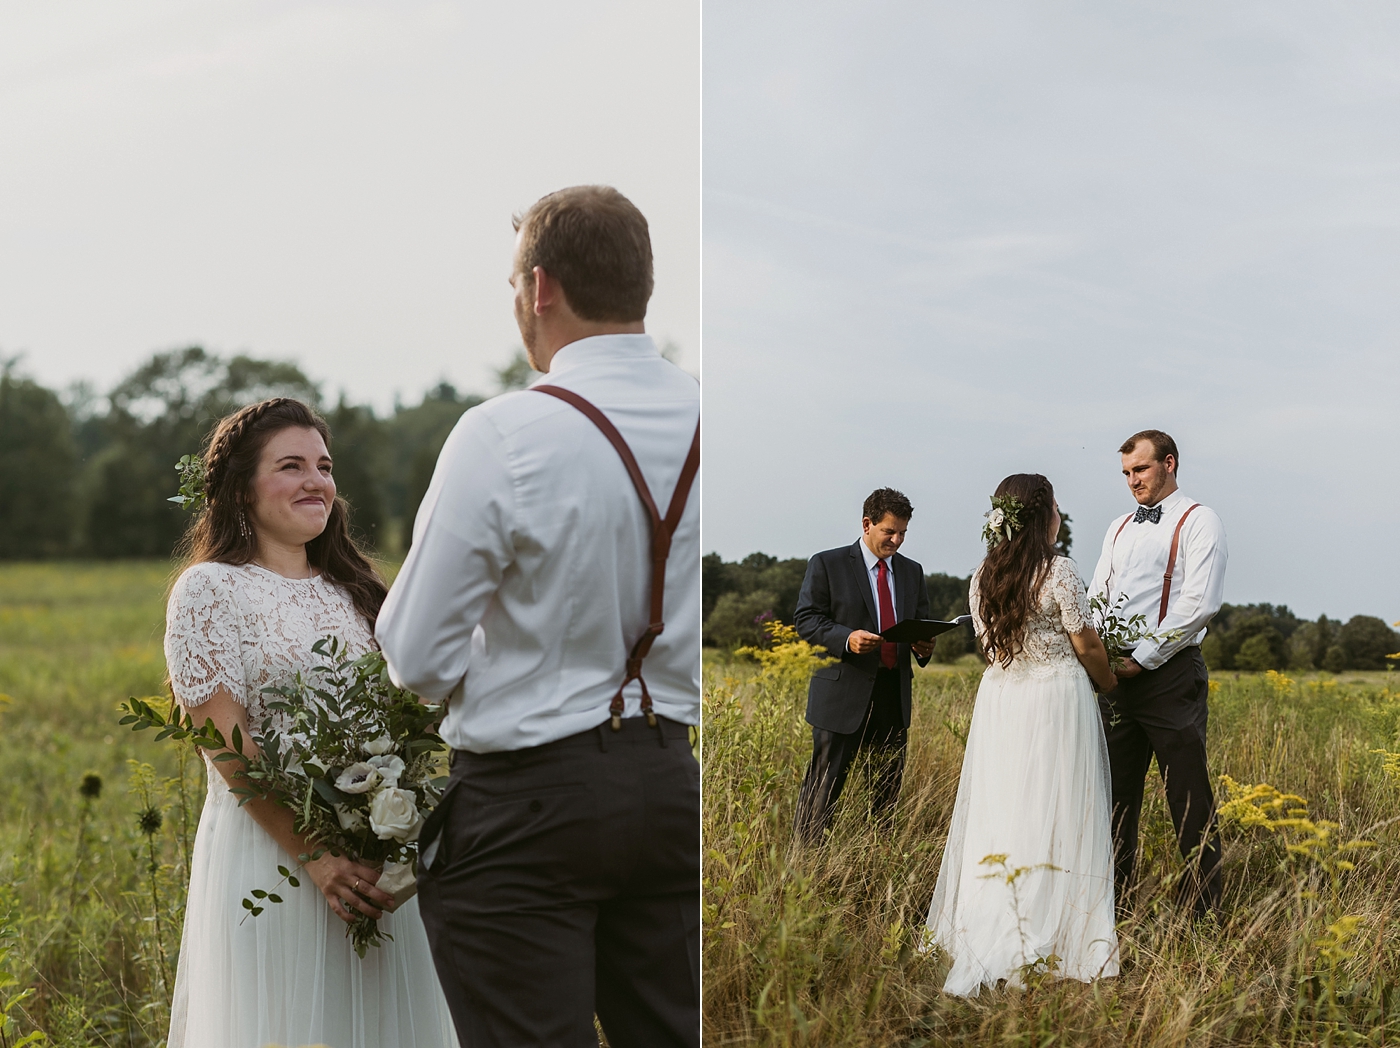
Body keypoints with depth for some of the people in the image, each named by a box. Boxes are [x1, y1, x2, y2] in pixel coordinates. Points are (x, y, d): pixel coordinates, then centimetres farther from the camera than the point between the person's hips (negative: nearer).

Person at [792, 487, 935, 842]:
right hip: (844, 694, -5)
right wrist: (846, 638, -22)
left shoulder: (912, 571, 15)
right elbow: (805, 619, -5)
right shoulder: (827, 564, -1)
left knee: (888, 788, 10)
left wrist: (924, 646, -4)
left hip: (894, 695, 5)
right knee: (824, 786, -5)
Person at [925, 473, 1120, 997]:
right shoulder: (1059, 572, -11)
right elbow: (1087, 646, -6)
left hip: (999, 700, 5)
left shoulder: (983, 578, 6)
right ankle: (1043, 945, -2)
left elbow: (992, 645, 12)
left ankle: (982, 943, 4)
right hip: (1056, 699, -5)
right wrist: (1108, 681, 13)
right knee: (1050, 822, -2)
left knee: (996, 818, 7)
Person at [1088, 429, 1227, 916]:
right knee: (1117, 793, 8)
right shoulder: (1120, 528, 19)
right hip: (1118, 675, 7)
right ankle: (1112, 904, 15)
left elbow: (1200, 603, -13)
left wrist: (1143, 658, -14)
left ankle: (1199, 915, 0)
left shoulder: (1198, 522, -3)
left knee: (1189, 800, -4)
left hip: (1170, 672, -6)